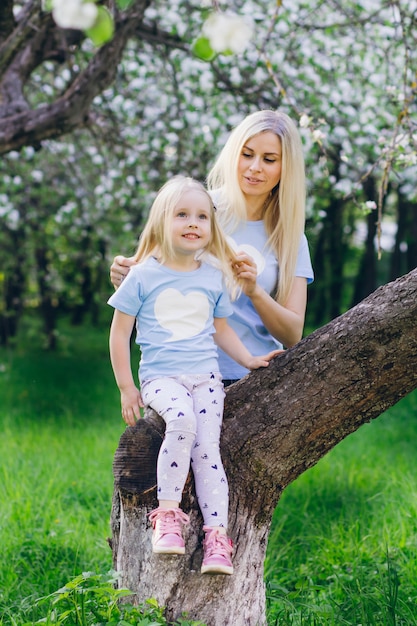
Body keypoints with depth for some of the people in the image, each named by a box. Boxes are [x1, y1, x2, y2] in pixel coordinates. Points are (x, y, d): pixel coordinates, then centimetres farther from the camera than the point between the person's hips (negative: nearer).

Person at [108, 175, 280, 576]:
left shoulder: (214, 277, 11)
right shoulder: (144, 275, 1)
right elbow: (119, 333, 4)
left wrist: (249, 361, 14)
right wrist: (126, 388, 2)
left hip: (206, 376, 3)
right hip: (160, 376, -3)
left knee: (208, 447, -14)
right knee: (182, 419, -32)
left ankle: (217, 539, -11)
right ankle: (167, 513, -23)